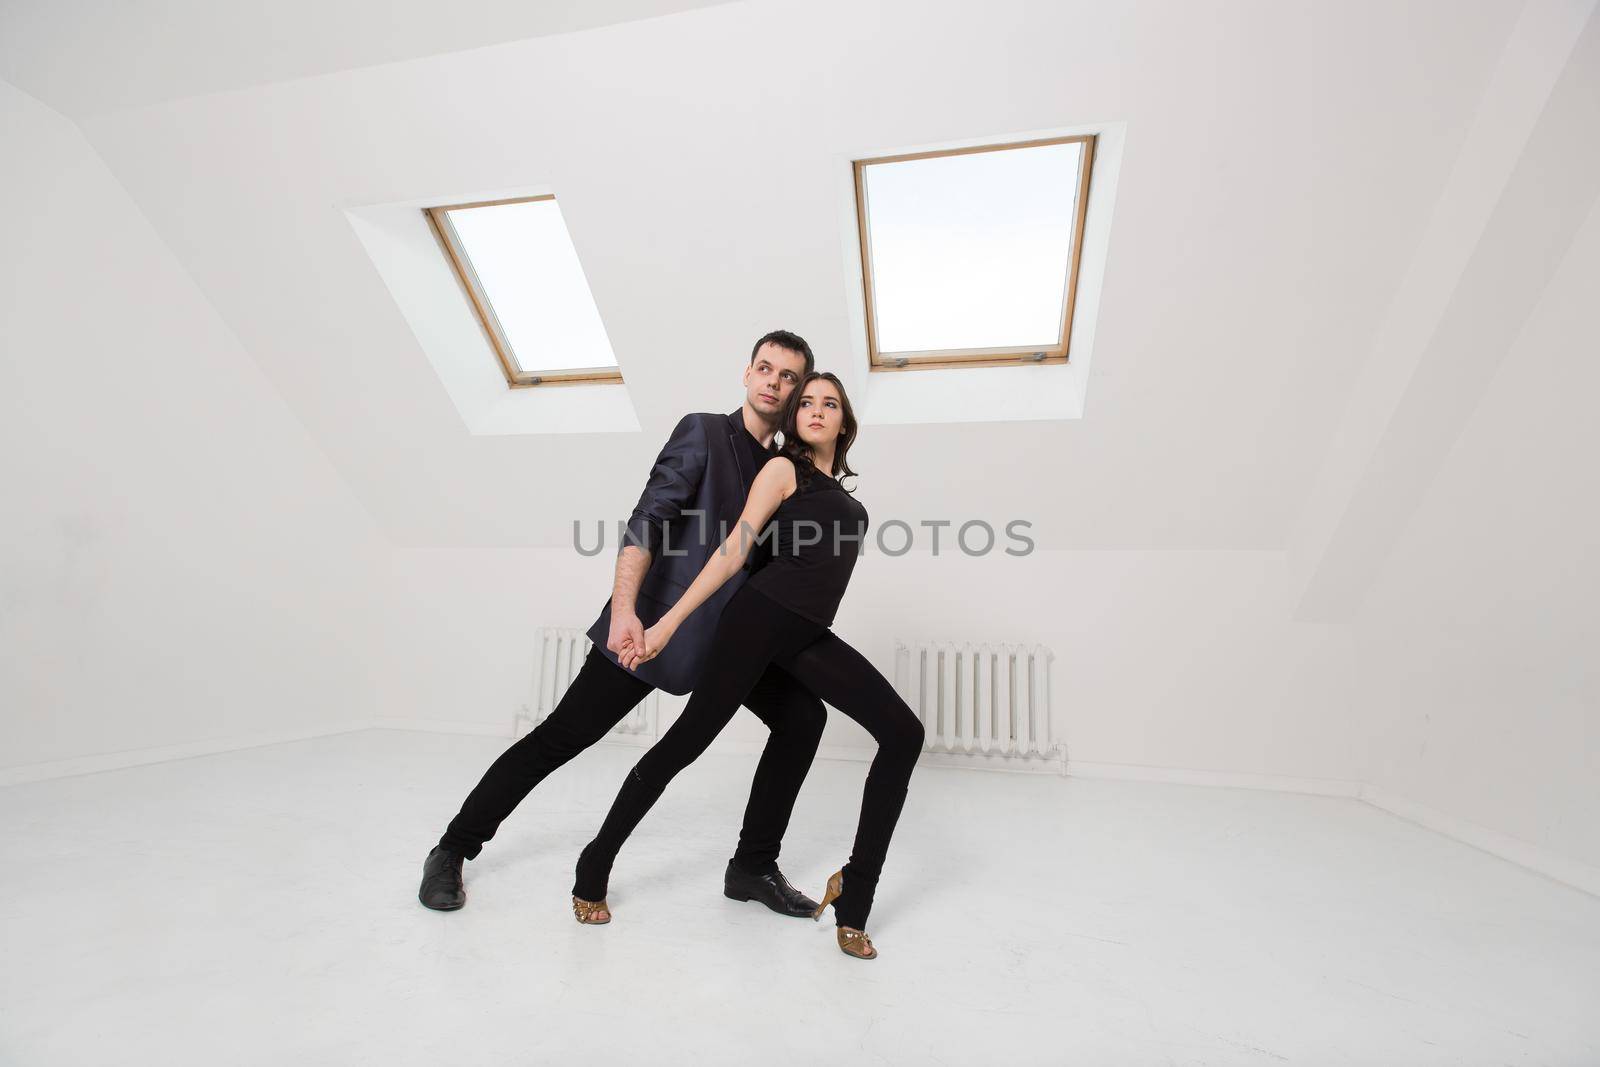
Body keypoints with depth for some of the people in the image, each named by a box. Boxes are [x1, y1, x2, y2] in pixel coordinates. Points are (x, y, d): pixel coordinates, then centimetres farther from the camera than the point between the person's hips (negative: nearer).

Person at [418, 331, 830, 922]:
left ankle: (754, 865, 12)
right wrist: (624, 608, -28)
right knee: (561, 737, 0)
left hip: (728, 631, 6)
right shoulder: (702, 432, -6)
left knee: (804, 715, -1)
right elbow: (647, 519, -17)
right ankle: (453, 850, 23)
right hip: (652, 623, -5)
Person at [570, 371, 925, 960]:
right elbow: (733, 551, -6)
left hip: (809, 635, 7)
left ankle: (853, 889, 3)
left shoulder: (841, 489, 22)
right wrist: (669, 623, -11)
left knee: (903, 733, -5)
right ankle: (596, 865, 22)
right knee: (688, 739, -1)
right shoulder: (783, 469, 2)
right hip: (761, 616, -7)